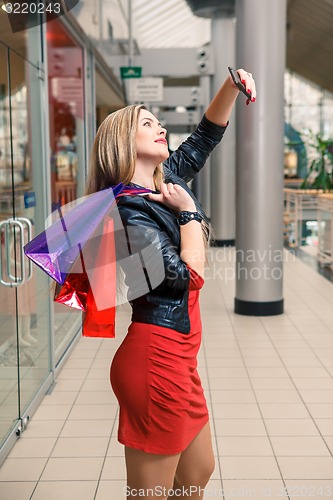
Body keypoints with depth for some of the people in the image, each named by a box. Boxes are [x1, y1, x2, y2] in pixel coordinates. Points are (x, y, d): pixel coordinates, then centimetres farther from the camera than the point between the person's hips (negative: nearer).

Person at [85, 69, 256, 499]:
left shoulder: (166, 183, 9)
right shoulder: (128, 210, -16)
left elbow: (205, 136, 17)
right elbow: (188, 275, -21)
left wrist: (233, 86, 3)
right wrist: (189, 210, -10)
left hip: (177, 354, 9)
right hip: (157, 356, -9)